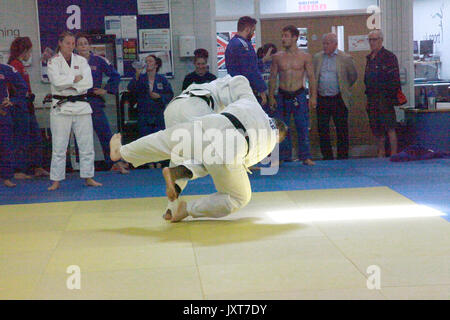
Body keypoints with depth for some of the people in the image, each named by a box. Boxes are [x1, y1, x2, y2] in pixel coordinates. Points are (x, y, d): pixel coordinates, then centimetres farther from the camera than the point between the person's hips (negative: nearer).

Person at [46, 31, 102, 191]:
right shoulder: (53, 62, 2)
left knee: (87, 144, 4)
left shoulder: (81, 61, 9)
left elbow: (88, 82, -5)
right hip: (61, 108, -3)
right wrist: (76, 79, -10)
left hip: (81, 106, 3)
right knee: (59, 146, -2)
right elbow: (57, 80, -15)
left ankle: (88, 177, 15)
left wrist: (68, 84, -11)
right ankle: (56, 180, 6)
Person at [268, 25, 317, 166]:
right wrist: (271, 97, 1)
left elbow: (311, 77, 2)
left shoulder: (305, 57, 2)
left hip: (299, 95, -2)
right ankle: (284, 156, 13)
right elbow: (273, 78, 8)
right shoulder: (277, 57, 5)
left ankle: (305, 157, 5)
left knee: (303, 127, -2)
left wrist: (313, 96, -5)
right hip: (282, 95, 2)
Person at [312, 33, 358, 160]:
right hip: (321, 99, 3)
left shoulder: (345, 58, -1)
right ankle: (327, 156, 13)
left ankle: (342, 157, 10)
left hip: (338, 99, -3)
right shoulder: (317, 58, 9)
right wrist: (315, 91, 14)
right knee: (322, 129, 3)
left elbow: (353, 76, 10)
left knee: (342, 130, 1)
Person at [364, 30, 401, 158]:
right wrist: (368, 97, 15)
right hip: (372, 98, 8)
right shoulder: (370, 58, 16)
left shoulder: (389, 56, -7)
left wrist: (391, 97, -16)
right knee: (376, 128, 11)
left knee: (389, 128, -7)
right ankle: (381, 154, 20)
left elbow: (395, 80, -11)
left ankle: (393, 155, -4)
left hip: (384, 99, -8)